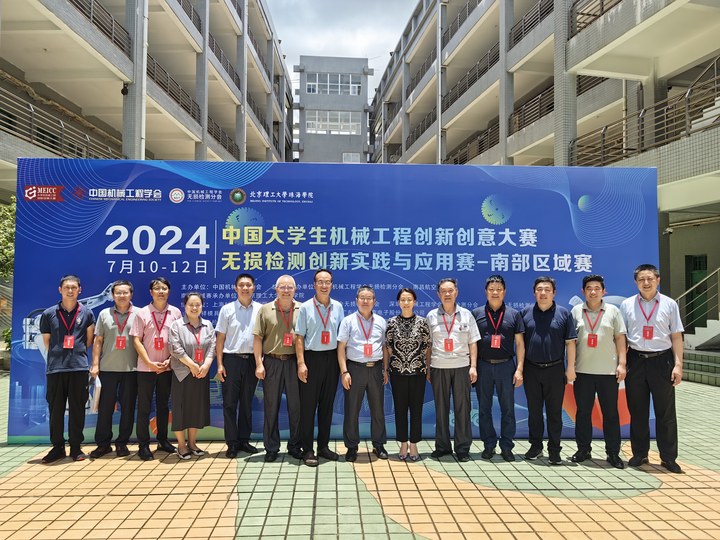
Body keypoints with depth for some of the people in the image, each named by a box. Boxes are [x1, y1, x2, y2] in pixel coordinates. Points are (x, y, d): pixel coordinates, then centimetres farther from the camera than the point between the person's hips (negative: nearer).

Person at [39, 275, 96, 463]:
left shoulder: (87, 313, 5)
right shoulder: (49, 314, 5)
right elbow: (47, 341, 12)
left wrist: (78, 353, 9)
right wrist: (58, 355, 10)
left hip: (79, 367, 0)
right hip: (55, 367, 1)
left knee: (77, 408, 4)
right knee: (55, 408, 6)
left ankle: (76, 446, 14)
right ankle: (57, 446, 18)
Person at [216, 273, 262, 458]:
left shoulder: (260, 310, 2)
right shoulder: (227, 309, 1)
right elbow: (220, 338, 2)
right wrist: (220, 364, -3)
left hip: (251, 360, 1)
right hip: (231, 360, -1)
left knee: (247, 403, 11)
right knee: (229, 403, 3)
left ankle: (244, 440, 23)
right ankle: (232, 443, 12)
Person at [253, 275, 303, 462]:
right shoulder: (265, 310, 4)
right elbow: (258, 338, 2)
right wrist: (259, 364, -5)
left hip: (294, 362, 0)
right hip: (272, 362, 0)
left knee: (296, 405, 6)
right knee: (271, 406, 6)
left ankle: (295, 445, 20)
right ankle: (271, 448, 17)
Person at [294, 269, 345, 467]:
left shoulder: (338, 307, 6)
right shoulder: (306, 307, -3)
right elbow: (299, 337, -3)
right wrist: (301, 363, -10)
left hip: (332, 358, 3)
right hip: (312, 357, -3)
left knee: (327, 404, 12)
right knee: (308, 405, 2)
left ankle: (323, 446, 25)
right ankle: (307, 450, 11)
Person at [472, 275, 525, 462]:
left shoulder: (514, 314, 5)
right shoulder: (476, 314, 4)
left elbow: (519, 344, 4)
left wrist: (519, 369, -3)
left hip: (506, 366, 0)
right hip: (483, 366, 0)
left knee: (508, 408, 4)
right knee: (484, 408, 7)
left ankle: (507, 447, 15)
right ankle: (489, 445, 19)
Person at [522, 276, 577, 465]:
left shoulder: (563, 314, 0)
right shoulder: (526, 313, 4)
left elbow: (570, 342, 1)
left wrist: (571, 368, -3)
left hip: (555, 370, -1)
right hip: (531, 369, 1)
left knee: (554, 412, 6)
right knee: (534, 410, 10)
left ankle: (554, 450, 15)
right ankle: (535, 446, 23)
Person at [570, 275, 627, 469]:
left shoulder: (613, 311, 5)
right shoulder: (576, 311, 6)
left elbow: (620, 339, 4)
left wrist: (622, 364, -3)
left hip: (608, 371, -1)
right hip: (582, 371, 1)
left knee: (611, 413, 5)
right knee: (583, 412, 8)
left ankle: (613, 453, 16)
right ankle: (583, 449, 20)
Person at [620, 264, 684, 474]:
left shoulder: (669, 304, 3)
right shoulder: (627, 305, 4)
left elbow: (676, 337, 2)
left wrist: (678, 364, -4)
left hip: (662, 361, -1)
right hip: (636, 361, 1)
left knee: (665, 412, 6)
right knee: (637, 411, 9)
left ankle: (668, 457, 18)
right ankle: (639, 454, 22)